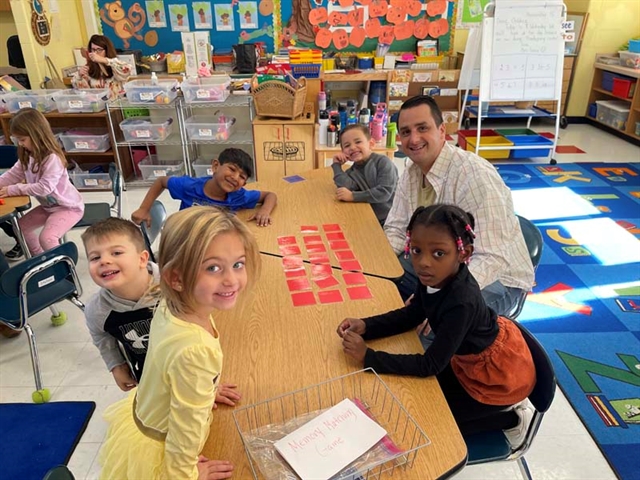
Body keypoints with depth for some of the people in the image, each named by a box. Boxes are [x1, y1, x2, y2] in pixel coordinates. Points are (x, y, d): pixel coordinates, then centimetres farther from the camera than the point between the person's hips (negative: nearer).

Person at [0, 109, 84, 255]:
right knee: (21, 226, 20)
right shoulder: (27, 156, 1)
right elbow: (13, 174, 9)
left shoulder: (52, 159, -28)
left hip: (68, 207, -10)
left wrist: (13, 190, -25)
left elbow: (44, 188, -31)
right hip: (48, 206, 10)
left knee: (46, 238, -25)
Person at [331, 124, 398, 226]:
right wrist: (337, 165, -6)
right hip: (373, 221, 5)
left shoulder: (382, 162, -8)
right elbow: (345, 187, -13)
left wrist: (353, 196, -20)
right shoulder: (352, 172, 9)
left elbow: (385, 192, -20)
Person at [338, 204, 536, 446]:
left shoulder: (461, 303, -40)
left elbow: (430, 365, -34)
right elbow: (411, 314, -3)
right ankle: (498, 404, 27)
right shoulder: (436, 276, -18)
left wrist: (368, 356, -36)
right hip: (471, 359, 7)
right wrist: (365, 326, -17)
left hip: (501, 373, -7)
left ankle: (513, 419, 15)